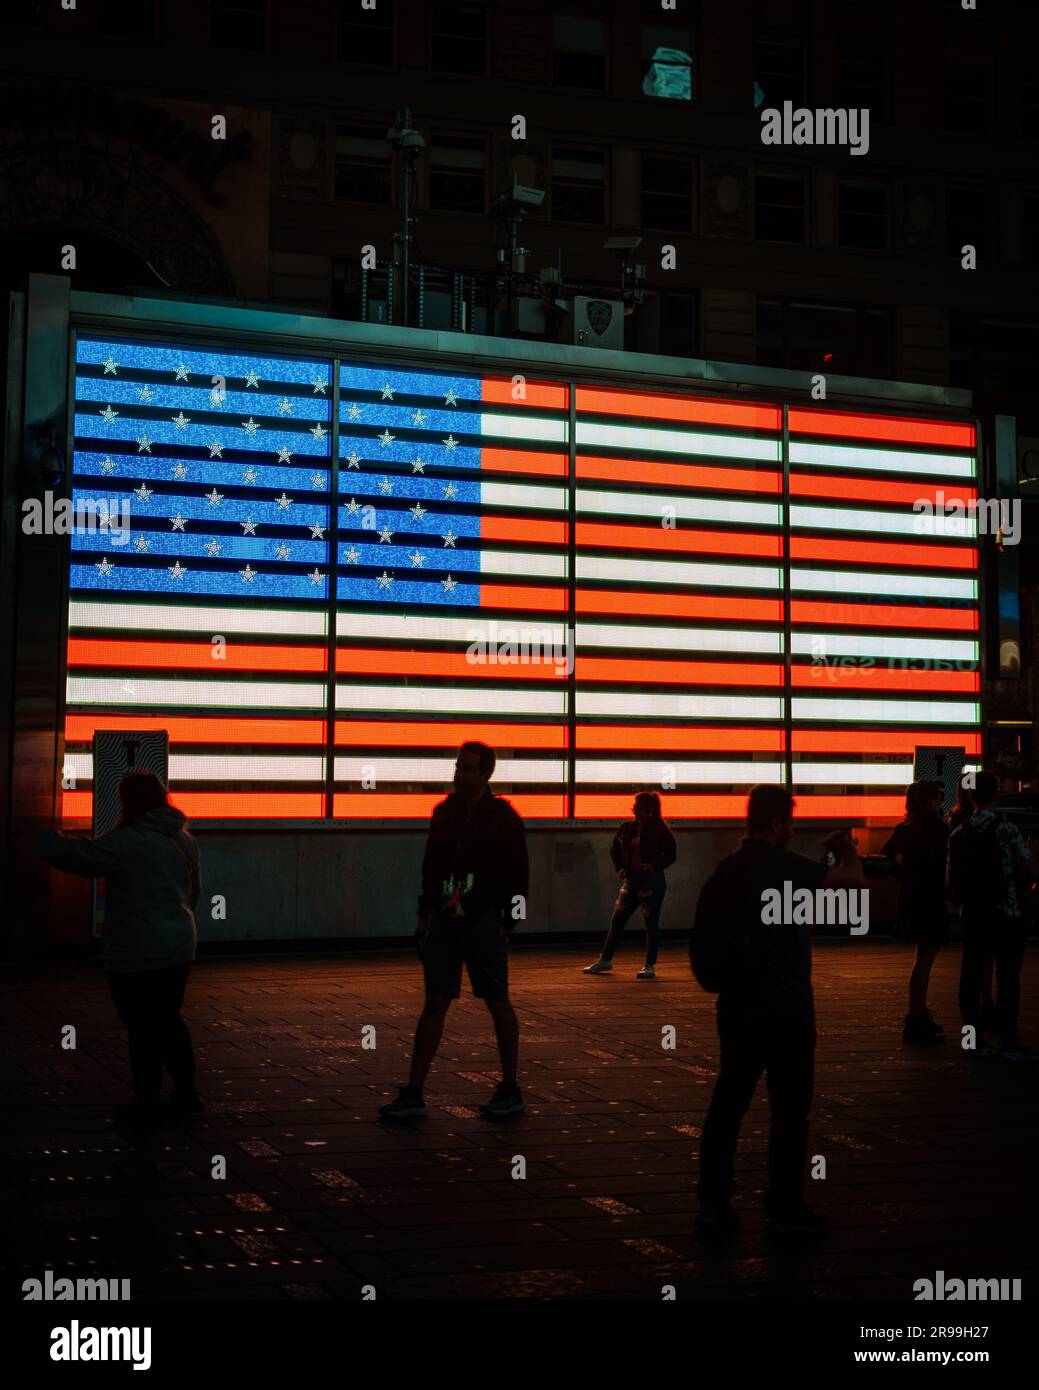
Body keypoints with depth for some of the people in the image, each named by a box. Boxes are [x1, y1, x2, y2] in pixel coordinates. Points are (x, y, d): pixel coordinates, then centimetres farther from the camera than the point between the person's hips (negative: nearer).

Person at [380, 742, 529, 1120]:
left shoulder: (502, 817, -6)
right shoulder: (444, 812, 10)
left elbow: (517, 875, -5)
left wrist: (507, 921, -9)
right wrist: (424, 914, 12)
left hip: (483, 922, -5)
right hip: (444, 919, 5)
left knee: (497, 1002, 4)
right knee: (435, 1003, 3)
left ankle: (510, 1091, 16)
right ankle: (413, 1096, 4)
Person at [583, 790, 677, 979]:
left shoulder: (659, 829, -7)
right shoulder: (627, 828, 7)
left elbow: (671, 855, -5)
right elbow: (614, 850, 20)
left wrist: (656, 866, -18)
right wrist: (619, 868, 6)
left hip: (652, 880, -5)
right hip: (631, 879, 6)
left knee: (651, 922, 0)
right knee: (617, 920, 9)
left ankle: (650, 966, 8)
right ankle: (605, 960, 20)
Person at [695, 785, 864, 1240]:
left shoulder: (727, 870, 7)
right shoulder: (786, 867, -15)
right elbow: (853, 880, -17)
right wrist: (846, 850, 1)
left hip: (736, 1007, 7)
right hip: (785, 1009, -7)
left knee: (727, 1104, 11)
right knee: (789, 1110, 3)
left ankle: (713, 1203, 14)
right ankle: (785, 1211, 8)